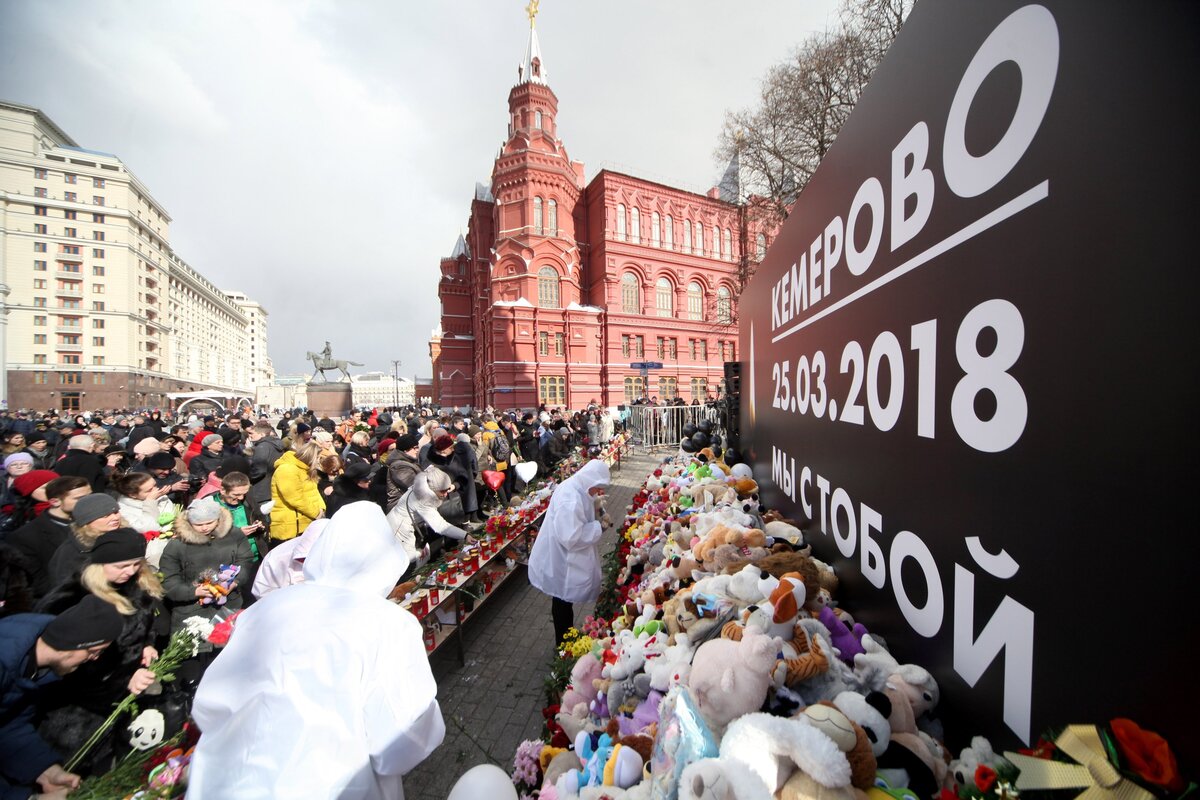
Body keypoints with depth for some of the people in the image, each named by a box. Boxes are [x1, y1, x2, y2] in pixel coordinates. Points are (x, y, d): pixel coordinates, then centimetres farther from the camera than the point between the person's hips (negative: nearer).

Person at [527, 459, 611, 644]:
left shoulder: (576, 488, -2)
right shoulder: (570, 500, -33)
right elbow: (571, 538, -35)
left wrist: (597, 519, -2)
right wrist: (597, 526, -24)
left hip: (564, 557, 10)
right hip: (560, 562, -10)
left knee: (564, 601, 26)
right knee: (563, 603, 12)